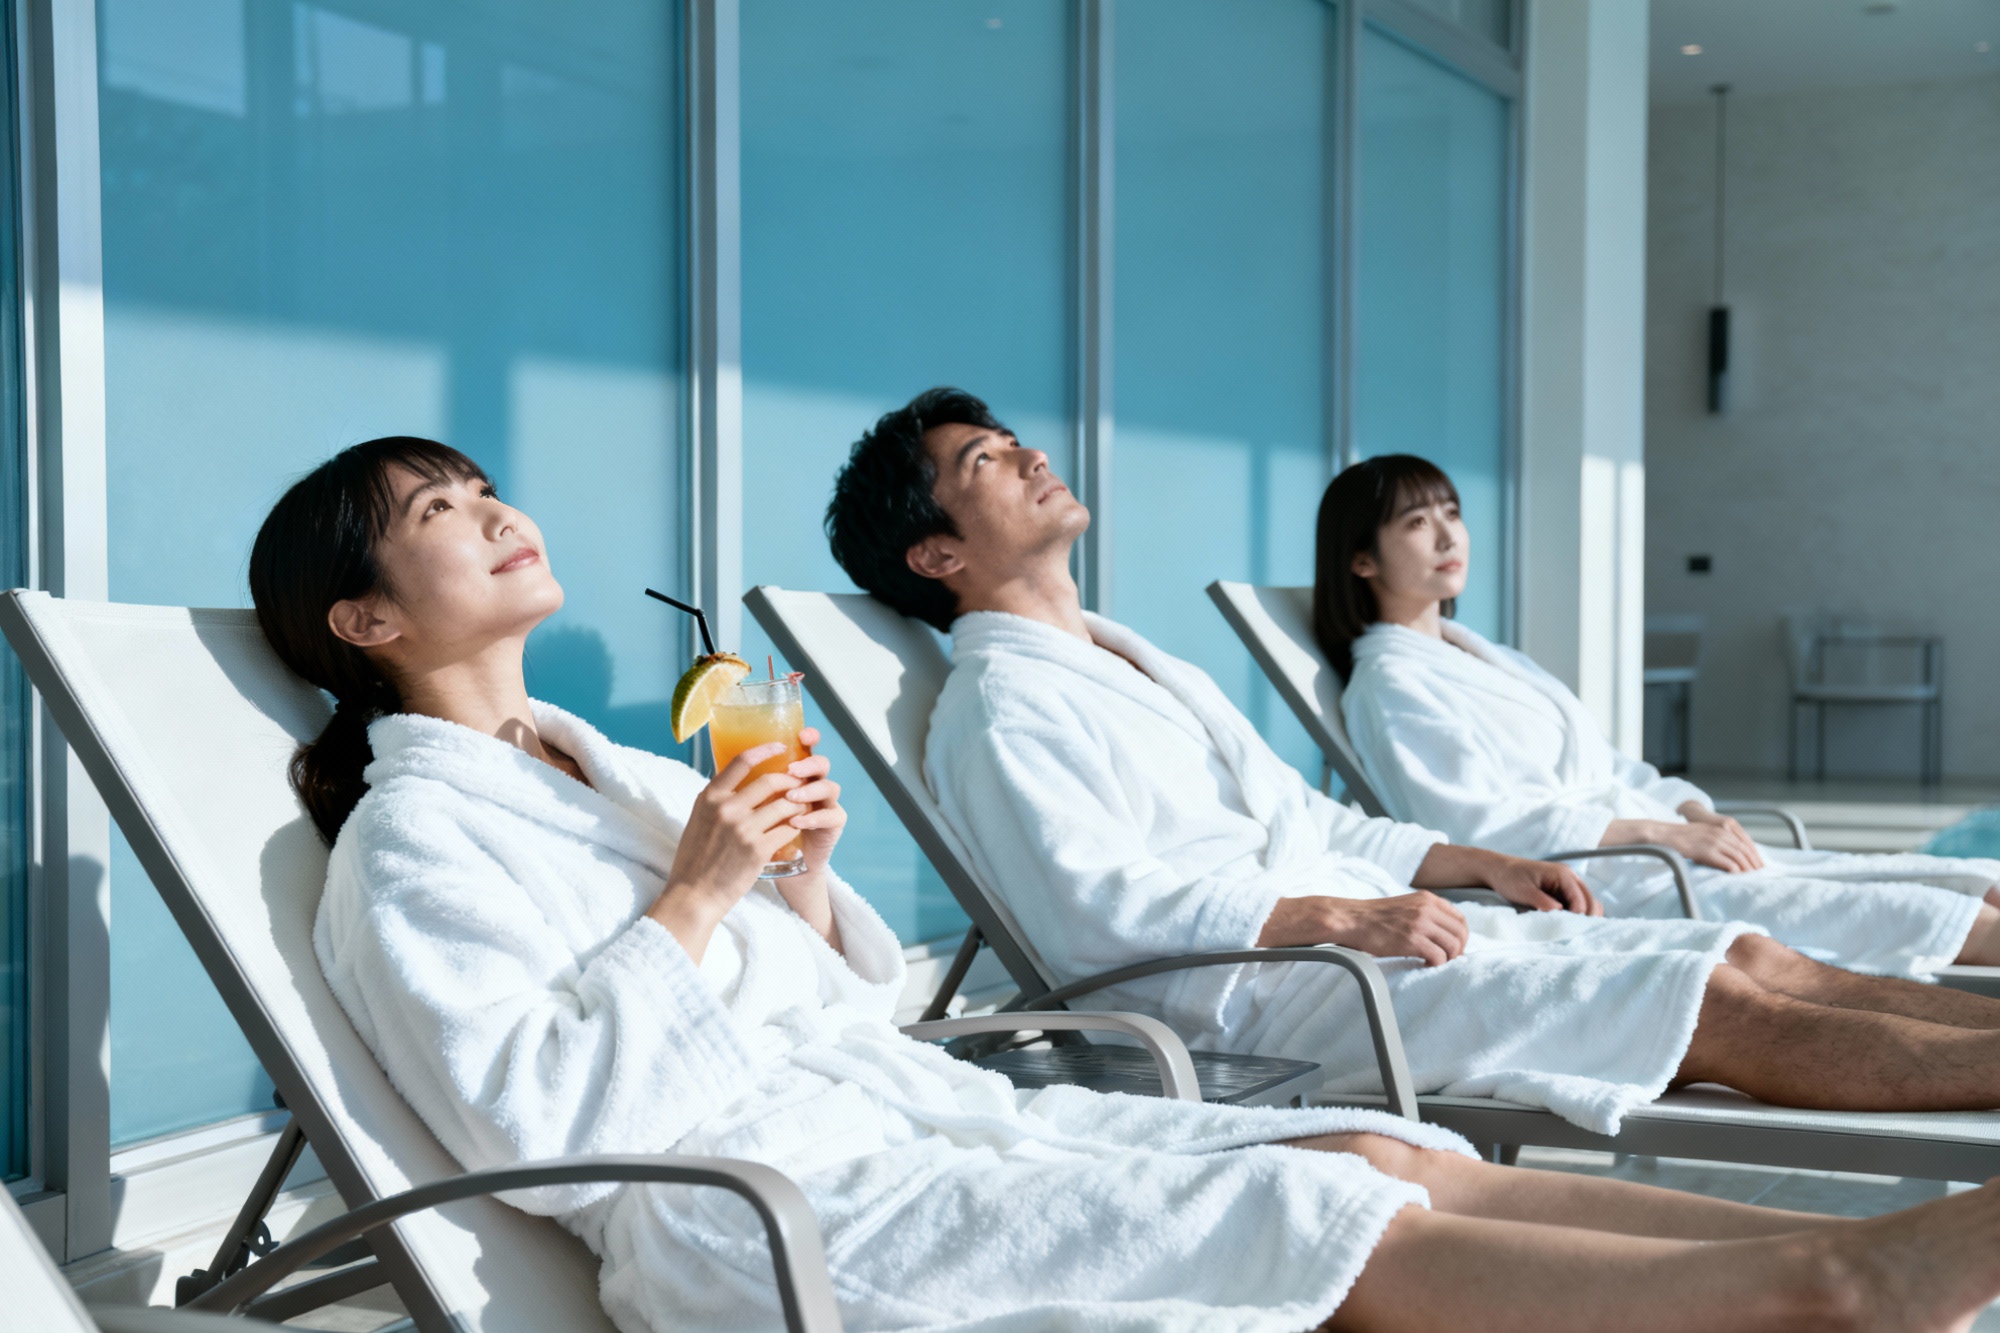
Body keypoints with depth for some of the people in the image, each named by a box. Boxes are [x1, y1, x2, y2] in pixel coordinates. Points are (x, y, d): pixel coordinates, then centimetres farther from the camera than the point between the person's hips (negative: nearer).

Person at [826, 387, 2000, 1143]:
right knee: (1729, 1015, -16)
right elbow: (1094, 902, -20)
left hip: (1373, 926, 9)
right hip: (1267, 992, -9)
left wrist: (1484, 865, 15)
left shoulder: (1133, 662, 25)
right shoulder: (997, 711, -6)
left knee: (1751, 957, -2)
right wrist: (1338, 916, -24)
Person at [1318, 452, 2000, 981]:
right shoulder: (1388, 683, -4)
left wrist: (1693, 810, 1)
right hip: (1590, 886, -9)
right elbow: (1477, 820, -16)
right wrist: (1663, 831, -19)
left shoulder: (1482, 656, 25)